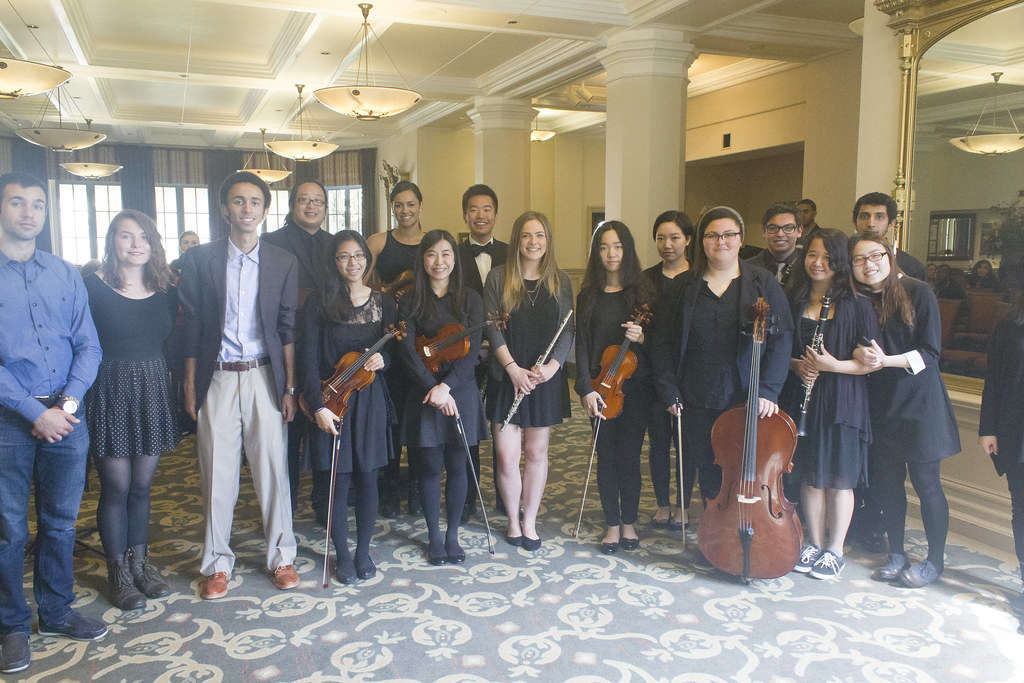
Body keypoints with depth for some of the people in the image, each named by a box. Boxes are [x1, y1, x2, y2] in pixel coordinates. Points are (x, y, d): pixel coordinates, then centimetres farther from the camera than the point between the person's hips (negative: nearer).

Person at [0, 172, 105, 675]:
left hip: (66, 415, 4)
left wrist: (70, 400, -8)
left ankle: (56, 612, 30)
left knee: (60, 522, 14)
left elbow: (88, 345, 6)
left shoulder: (66, 275, 9)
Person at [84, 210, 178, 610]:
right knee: (116, 487, 4)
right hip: (110, 393, -4)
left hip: (153, 392, 4)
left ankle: (140, 564, 27)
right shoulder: (93, 287, -7)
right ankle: (119, 574, 20)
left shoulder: (166, 291, 6)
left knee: (142, 485, 13)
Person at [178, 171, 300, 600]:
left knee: (273, 468, 3)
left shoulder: (283, 263, 4)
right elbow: (192, 327, 4)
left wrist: (289, 387, 0)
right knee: (217, 472, 5)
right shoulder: (200, 259, 3)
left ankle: (280, 556, 20)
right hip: (217, 378, 0)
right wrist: (190, 385, 1)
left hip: (264, 376, 0)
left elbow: (288, 330, 4)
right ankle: (217, 562, 20)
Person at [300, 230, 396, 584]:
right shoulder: (319, 302, -2)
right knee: (338, 480, 2)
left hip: (370, 399, 2)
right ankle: (342, 555, 21)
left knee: (367, 477, 7)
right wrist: (318, 405, -14)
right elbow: (309, 359, -6)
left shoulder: (383, 302, 6)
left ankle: (363, 551, 25)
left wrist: (383, 358, -12)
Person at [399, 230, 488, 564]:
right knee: (430, 467, 6)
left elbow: (472, 350, -4)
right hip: (423, 393, 0)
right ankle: (434, 537, 21)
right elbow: (408, 352, -6)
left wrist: (446, 385, -15)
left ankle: (453, 536, 22)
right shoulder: (409, 302, 2)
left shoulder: (470, 300, 3)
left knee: (457, 466, 7)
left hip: (461, 391, 1)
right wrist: (433, 388, -16)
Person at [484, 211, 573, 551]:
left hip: (546, 379, 2)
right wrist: (513, 367, -14)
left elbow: (568, 329, 3)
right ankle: (513, 520, 21)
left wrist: (553, 364, -12)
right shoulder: (498, 278, -1)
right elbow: (492, 328, -5)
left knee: (537, 452, 10)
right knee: (507, 457, -2)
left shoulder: (560, 281, 5)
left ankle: (530, 521, 26)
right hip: (507, 378, -2)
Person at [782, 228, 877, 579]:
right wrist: (796, 366, -6)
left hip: (842, 402, -3)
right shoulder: (795, 302, 6)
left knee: (838, 478, 4)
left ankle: (835, 551, 19)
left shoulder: (856, 305, -5)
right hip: (803, 399, 4)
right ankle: (814, 544, 26)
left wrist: (834, 365, -20)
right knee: (810, 476, 10)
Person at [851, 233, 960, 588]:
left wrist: (887, 360, -24)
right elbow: (849, 348, 8)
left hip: (919, 402, -3)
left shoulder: (919, 293, -6)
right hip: (879, 405, 3)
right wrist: (859, 353, -13)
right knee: (886, 481, 9)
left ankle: (935, 561, 20)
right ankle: (896, 554, 26)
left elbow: (930, 353, -11)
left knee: (926, 483, 3)